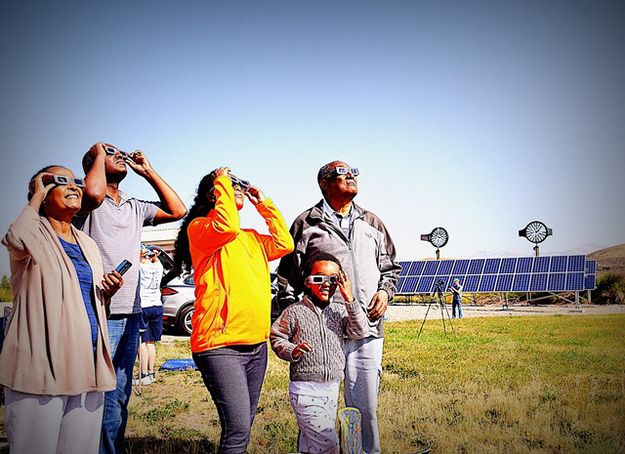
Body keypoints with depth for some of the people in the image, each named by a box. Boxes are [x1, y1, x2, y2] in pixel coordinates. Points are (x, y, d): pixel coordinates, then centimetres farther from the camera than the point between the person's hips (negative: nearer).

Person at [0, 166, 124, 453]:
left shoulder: (89, 245, 20)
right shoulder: (34, 234, 1)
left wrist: (109, 291, 4)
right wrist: (37, 195, -10)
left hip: (88, 363, 6)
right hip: (41, 363, -6)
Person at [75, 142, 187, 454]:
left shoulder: (134, 207, 19)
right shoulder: (87, 201, -2)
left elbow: (177, 210, 16)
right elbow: (94, 193, -26)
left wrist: (147, 172, 16)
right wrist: (98, 153, -7)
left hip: (130, 315, 7)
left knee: (119, 398, 14)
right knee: (102, 399, -7)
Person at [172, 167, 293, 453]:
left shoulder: (251, 237, 20)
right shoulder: (199, 228, -2)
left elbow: (284, 243, 12)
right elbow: (227, 226, -21)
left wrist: (263, 204, 16)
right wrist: (222, 182, -8)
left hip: (257, 344, 8)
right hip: (221, 345, -8)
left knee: (242, 426, 15)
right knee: (237, 428, -15)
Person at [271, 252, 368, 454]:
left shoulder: (340, 310, 5)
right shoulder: (294, 312, -5)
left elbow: (360, 331, -6)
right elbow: (277, 338, 1)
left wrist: (349, 299, -12)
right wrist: (292, 351, -19)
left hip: (332, 388, 5)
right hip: (305, 389, -5)